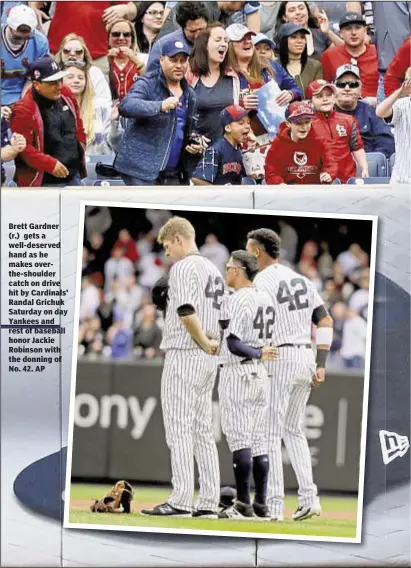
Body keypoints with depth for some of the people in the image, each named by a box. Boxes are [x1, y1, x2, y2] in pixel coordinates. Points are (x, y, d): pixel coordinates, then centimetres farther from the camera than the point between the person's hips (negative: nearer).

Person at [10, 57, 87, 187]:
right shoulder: (24, 110, -18)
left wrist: (80, 145, 13)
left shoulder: (66, 95, 5)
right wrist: (50, 164, -22)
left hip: (73, 176, 8)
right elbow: (23, 148, -20)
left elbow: (77, 123, 24)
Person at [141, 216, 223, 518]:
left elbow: (186, 312, -22)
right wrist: (214, 343, 7)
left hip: (184, 355, -9)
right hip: (209, 360, 9)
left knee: (179, 429, -8)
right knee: (203, 430, 9)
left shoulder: (183, 268, -11)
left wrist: (204, 343, -12)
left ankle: (181, 501, -12)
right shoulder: (214, 270, 18)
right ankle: (209, 502, 7)